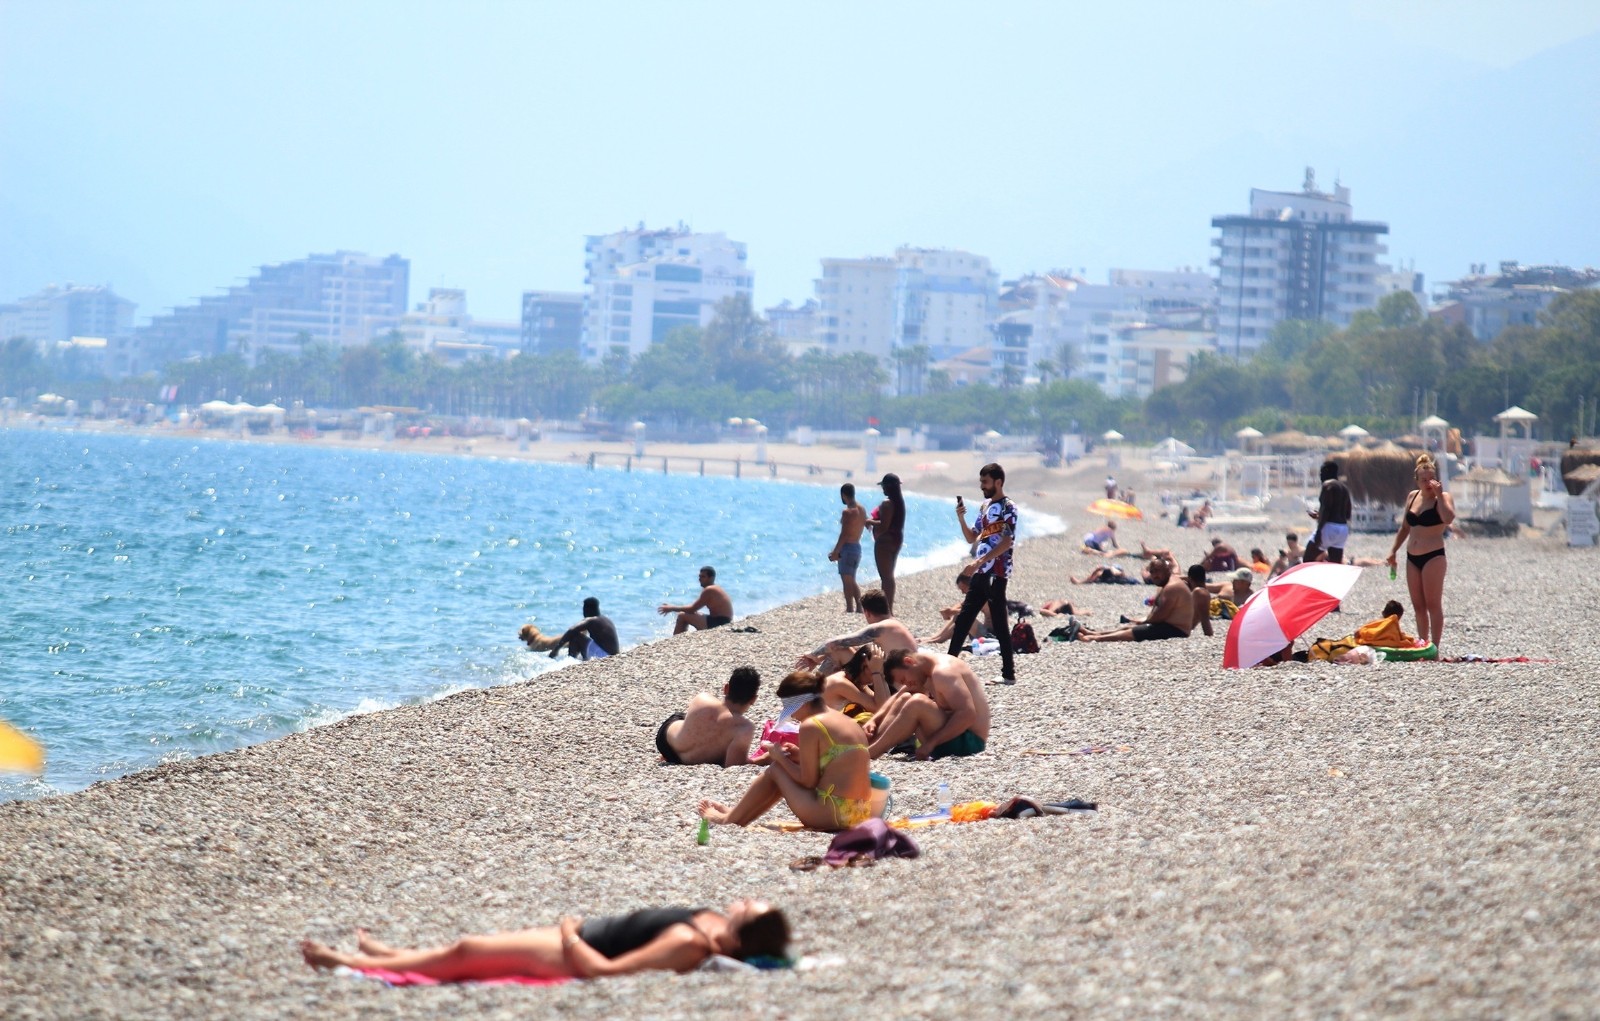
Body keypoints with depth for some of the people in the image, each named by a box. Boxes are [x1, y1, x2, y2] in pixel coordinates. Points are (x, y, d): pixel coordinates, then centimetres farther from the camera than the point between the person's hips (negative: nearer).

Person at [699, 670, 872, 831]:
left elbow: (808, 781, -9)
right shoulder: (849, 722, 15)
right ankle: (737, 815, 39)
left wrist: (780, 758, 6)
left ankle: (729, 819, 26)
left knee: (775, 770, 11)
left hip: (832, 815, -9)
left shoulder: (811, 726, -11)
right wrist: (799, 756, 17)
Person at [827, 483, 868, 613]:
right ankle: (859, 608, 19)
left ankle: (850, 610, -5)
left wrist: (835, 552, -17)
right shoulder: (862, 510, 7)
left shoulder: (847, 512, -18)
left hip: (847, 548, -9)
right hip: (857, 547, 9)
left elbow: (844, 535, -21)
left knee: (847, 582, -4)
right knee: (852, 581, 19)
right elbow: (868, 525, 21)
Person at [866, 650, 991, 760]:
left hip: (968, 742, -10)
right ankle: (869, 745, -6)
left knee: (917, 703, -26)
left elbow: (968, 714, -28)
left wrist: (931, 743, -27)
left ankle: (869, 753, -24)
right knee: (905, 699, 9)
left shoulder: (942, 671, -18)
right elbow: (897, 699, 20)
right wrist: (874, 721, 3)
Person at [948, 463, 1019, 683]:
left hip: (996, 573, -9)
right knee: (963, 618, 10)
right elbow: (972, 538, 22)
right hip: (981, 573, 9)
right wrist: (961, 519, 3)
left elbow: (1007, 541, -19)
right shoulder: (985, 506, 18)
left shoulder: (1007, 507, -9)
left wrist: (979, 561, -24)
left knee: (999, 623, -9)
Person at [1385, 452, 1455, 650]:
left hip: (1433, 557, -7)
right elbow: (1405, 527, 22)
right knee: (1418, 606, 9)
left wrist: (1439, 495, -22)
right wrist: (1393, 550, 18)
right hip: (1412, 557, 7)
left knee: (1433, 604, -7)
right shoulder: (1412, 496, 12)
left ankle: (1434, 648, -5)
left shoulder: (1443, 498, -6)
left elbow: (1448, 518, -28)